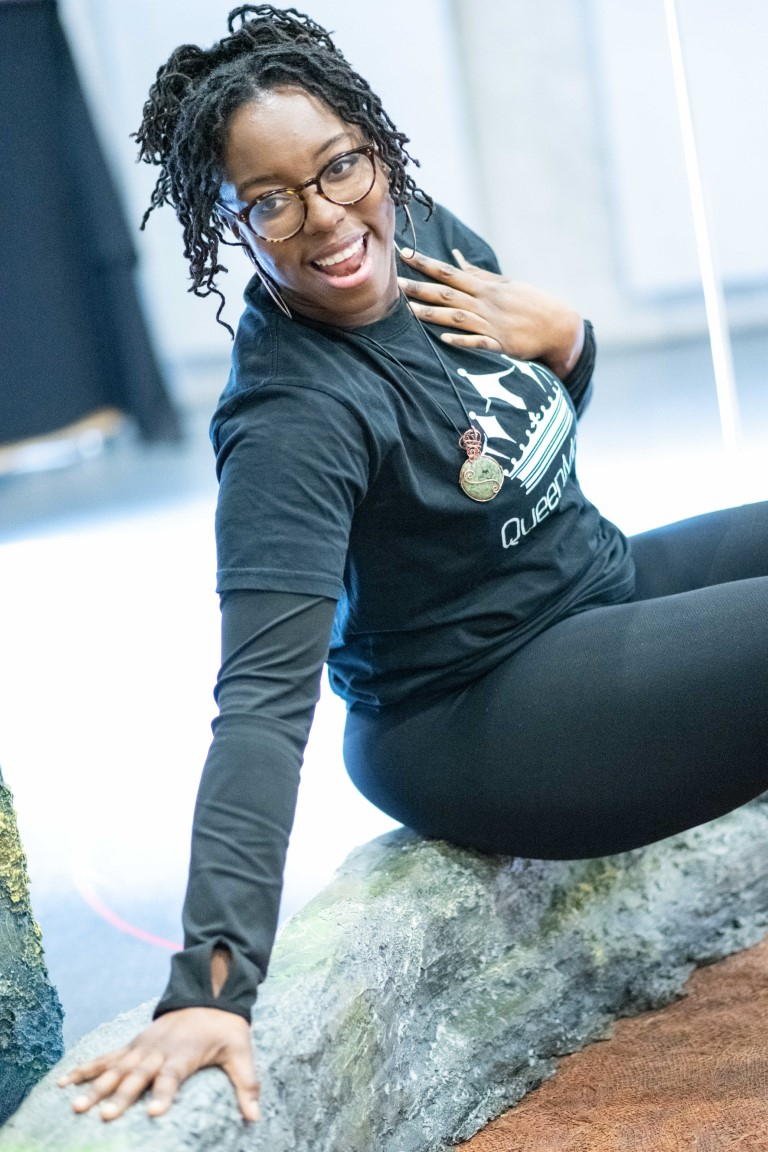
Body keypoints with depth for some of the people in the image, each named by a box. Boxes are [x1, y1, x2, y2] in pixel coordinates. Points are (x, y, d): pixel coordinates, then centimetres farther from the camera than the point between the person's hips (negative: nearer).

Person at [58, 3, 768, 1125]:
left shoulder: (430, 234, -4)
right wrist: (210, 984, -41)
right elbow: (264, 703, -34)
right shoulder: (292, 421, -27)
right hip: (487, 721, -8)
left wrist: (564, 340, -10)